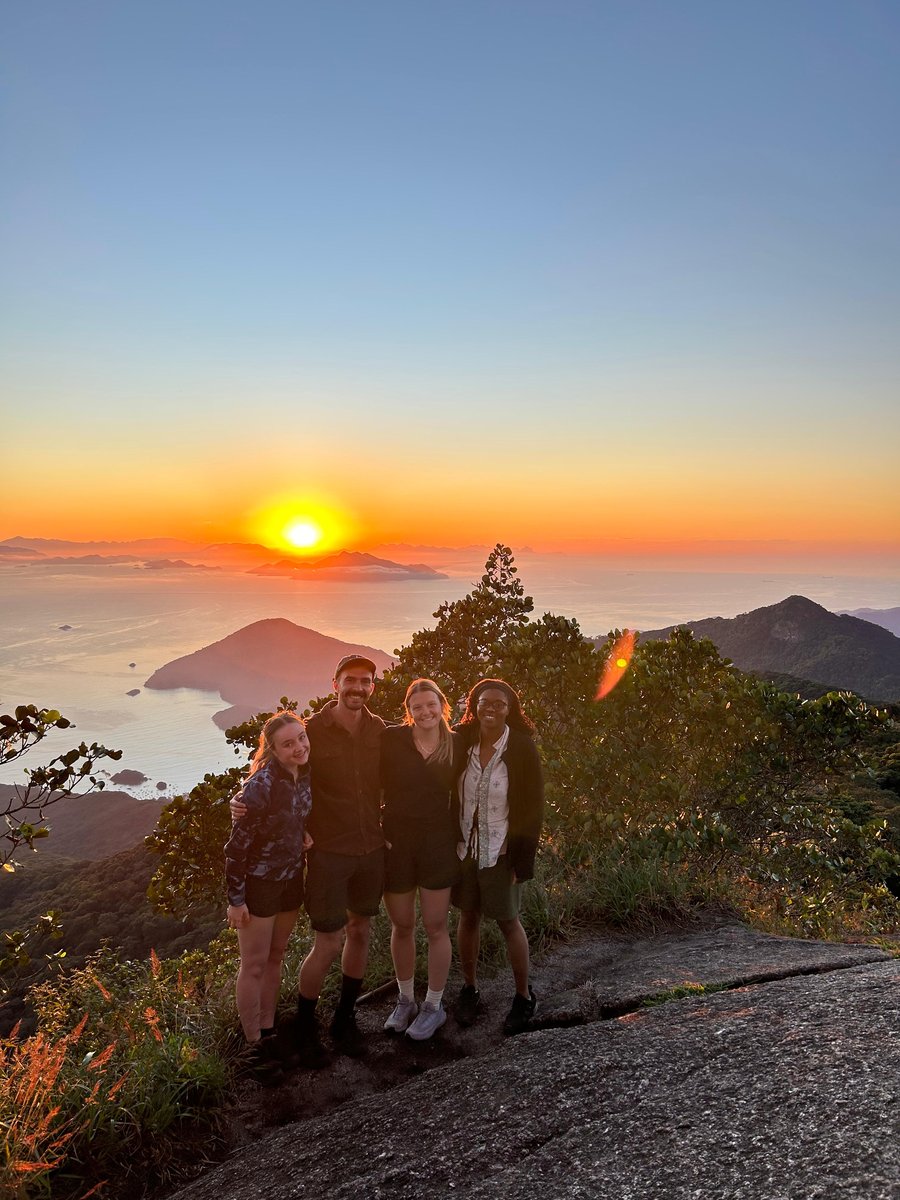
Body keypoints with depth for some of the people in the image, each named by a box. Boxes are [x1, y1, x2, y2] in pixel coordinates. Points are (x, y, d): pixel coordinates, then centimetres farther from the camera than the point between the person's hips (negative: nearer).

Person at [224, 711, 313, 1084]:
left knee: (275, 958, 19)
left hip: (291, 879, 7)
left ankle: (267, 1031, 35)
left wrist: (305, 835, -1)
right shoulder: (261, 784, -26)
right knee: (254, 966, 6)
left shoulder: (305, 776, -5)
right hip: (257, 884, -7)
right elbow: (236, 844, -20)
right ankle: (254, 1046, 21)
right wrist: (235, 899, -17)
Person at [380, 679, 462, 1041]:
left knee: (435, 927, 7)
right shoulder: (392, 740, -9)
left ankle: (434, 1006, 26)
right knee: (401, 926, 13)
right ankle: (405, 1001, 34)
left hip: (437, 844, 0)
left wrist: (459, 838, 0)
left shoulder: (456, 745, -4)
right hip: (395, 842, 0)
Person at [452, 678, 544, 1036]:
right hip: (465, 846, 3)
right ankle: (469, 989, 33)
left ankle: (524, 996, 27)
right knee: (468, 917, 14)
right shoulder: (462, 742, -5)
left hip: (501, 851, -3)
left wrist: (522, 859, -10)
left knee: (508, 921, 8)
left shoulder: (522, 748, -12)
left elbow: (533, 806, -8)